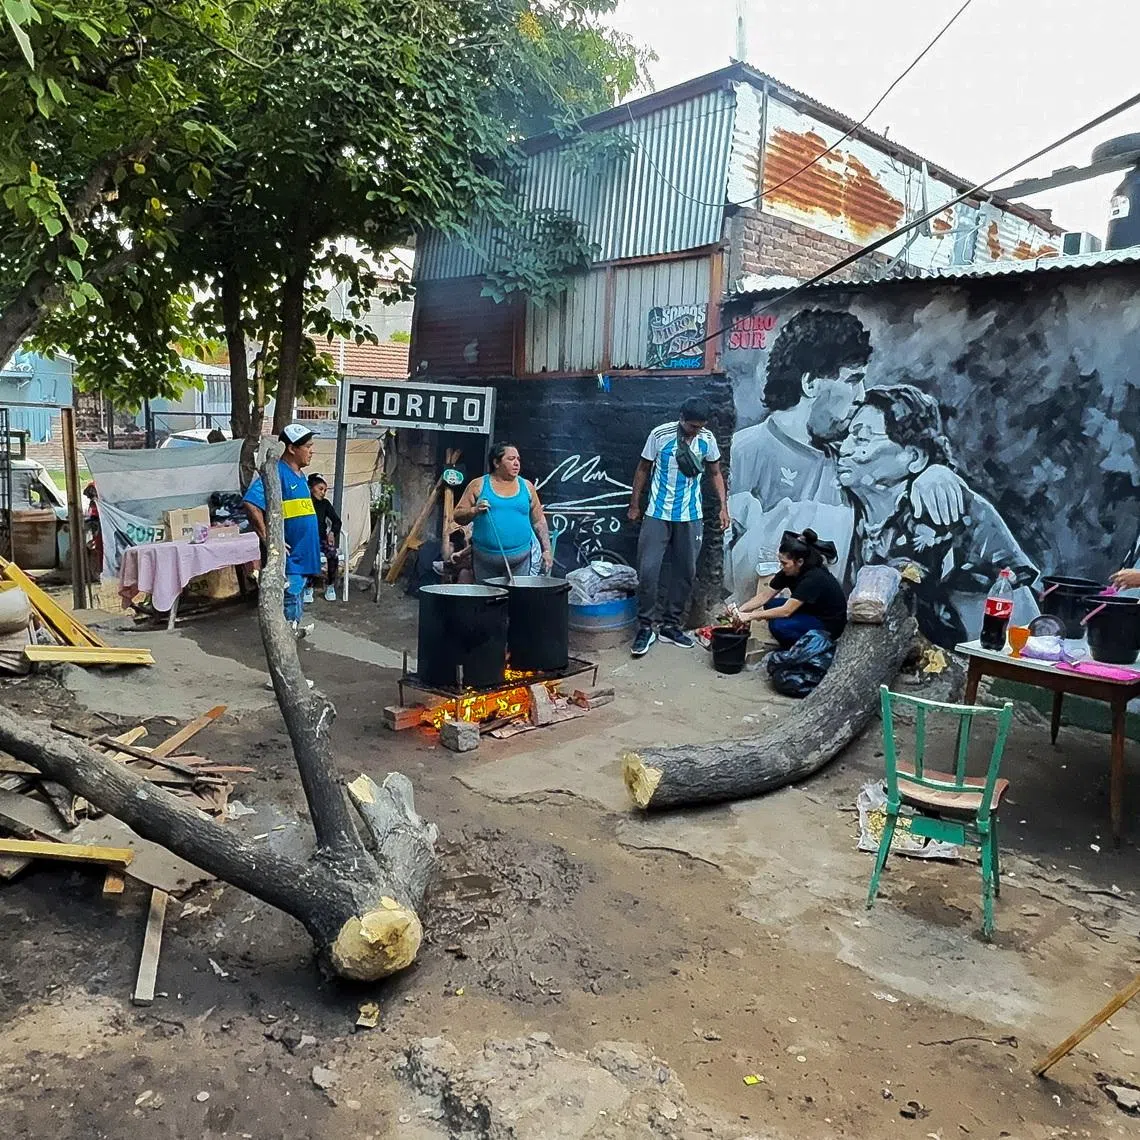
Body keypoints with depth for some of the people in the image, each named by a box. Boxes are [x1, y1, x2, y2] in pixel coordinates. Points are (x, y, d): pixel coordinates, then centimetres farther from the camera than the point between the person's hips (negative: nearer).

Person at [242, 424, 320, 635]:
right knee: (290, 597, -6)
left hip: (302, 554, 9)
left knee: (298, 597, 18)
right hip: (288, 555, -9)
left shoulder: (300, 476, 14)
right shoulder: (277, 473, -16)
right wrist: (268, 539, -25)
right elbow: (251, 504, -26)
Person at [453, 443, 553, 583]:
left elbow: (539, 521, 12)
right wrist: (475, 510, -16)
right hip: (485, 558, 0)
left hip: (520, 560, 1)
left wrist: (547, 550, 6)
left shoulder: (527, 487, 8)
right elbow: (458, 516, 3)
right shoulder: (478, 485, 3)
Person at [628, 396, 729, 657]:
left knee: (685, 571, 7)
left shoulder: (707, 439, -3)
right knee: (647, 570, -8)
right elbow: (643, 469, 0)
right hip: (658, 515, -3)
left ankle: (671, 625, 20)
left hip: (691, 517, 3)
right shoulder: (660, 435, -11)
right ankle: (645, 627, 5)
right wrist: (634, 505, 3)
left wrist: (723, 506, 1)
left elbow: (715, 473, 10)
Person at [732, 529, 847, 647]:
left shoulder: (814, 578, -31)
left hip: (829, 624, -8)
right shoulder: (789, 572, -9)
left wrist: (750, 616, -32)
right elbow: (764, 596, -6)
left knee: (778, 625, -27)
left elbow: (786, 611, -34)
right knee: (770, 605, -7)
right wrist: (740, 610, -20)